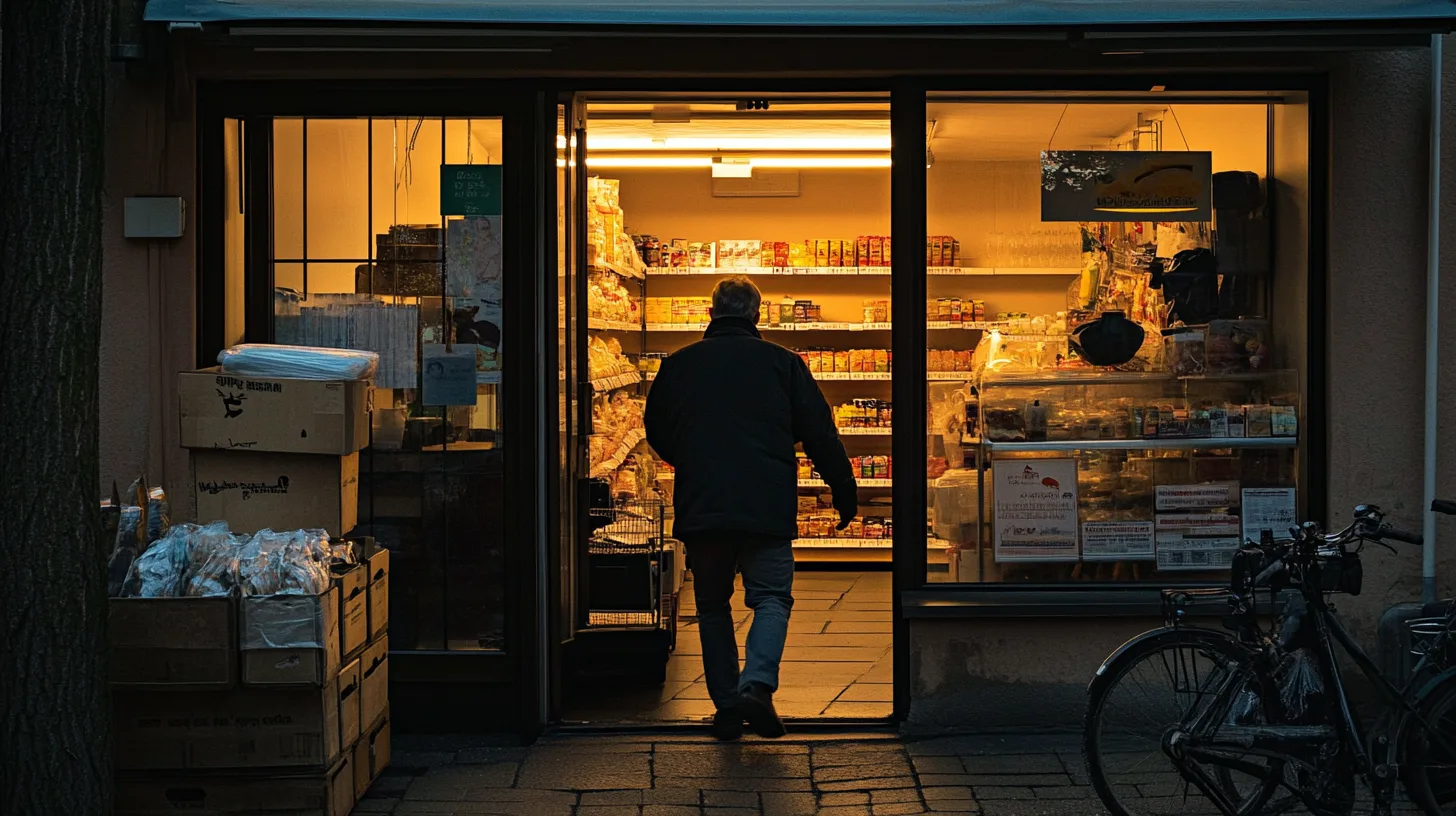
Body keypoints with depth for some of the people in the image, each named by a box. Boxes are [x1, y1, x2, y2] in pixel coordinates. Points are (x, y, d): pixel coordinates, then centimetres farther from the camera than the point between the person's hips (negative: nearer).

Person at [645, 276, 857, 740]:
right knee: (772, 597, 4)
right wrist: (844, 493, 12)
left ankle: (726, 705, 11)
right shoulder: (782, 362, 3)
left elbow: (657, 434, 19)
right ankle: (756, 685, -18)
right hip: (767, 507, -2)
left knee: (713, 605, 13)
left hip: (700, 508, 2)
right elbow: (820, 435, 3)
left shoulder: (679, 365, 8)